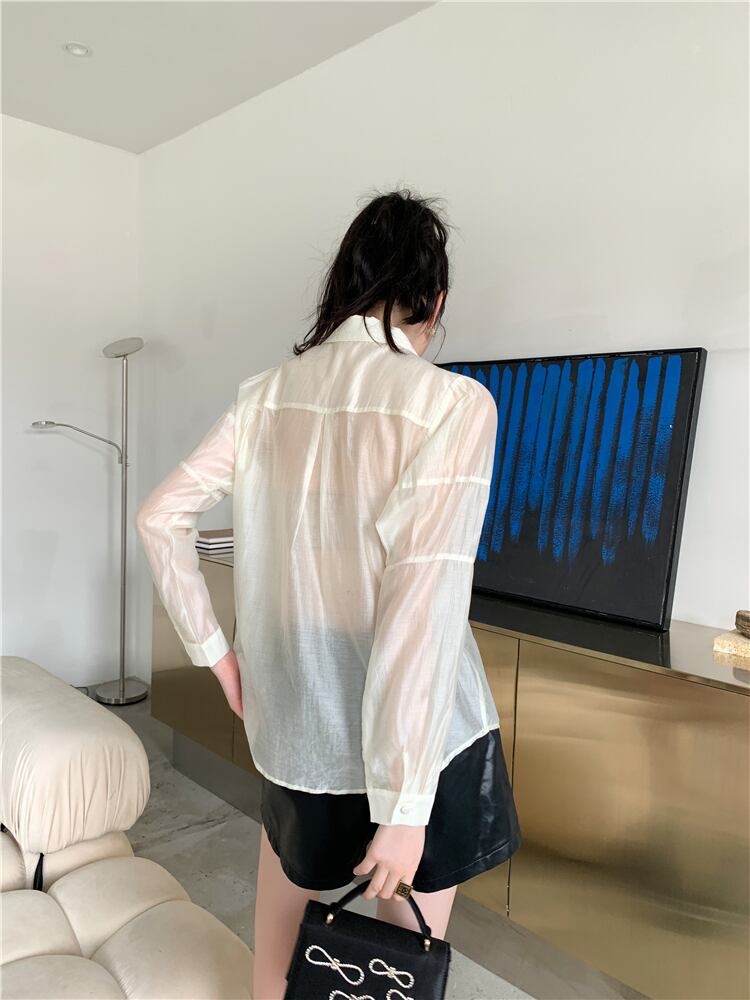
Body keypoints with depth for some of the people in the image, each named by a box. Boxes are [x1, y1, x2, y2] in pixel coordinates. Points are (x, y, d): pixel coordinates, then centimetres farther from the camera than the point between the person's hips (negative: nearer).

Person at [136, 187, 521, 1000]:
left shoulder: (268, 393, -2)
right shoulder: (454, 403, -18)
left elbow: (159, 517, 3)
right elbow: (422, 608, -24)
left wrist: (212, 648, 10)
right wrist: (405, 805, -19)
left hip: (286, 711, 5)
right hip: (408, 736, -4)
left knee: (292, 845, 34)